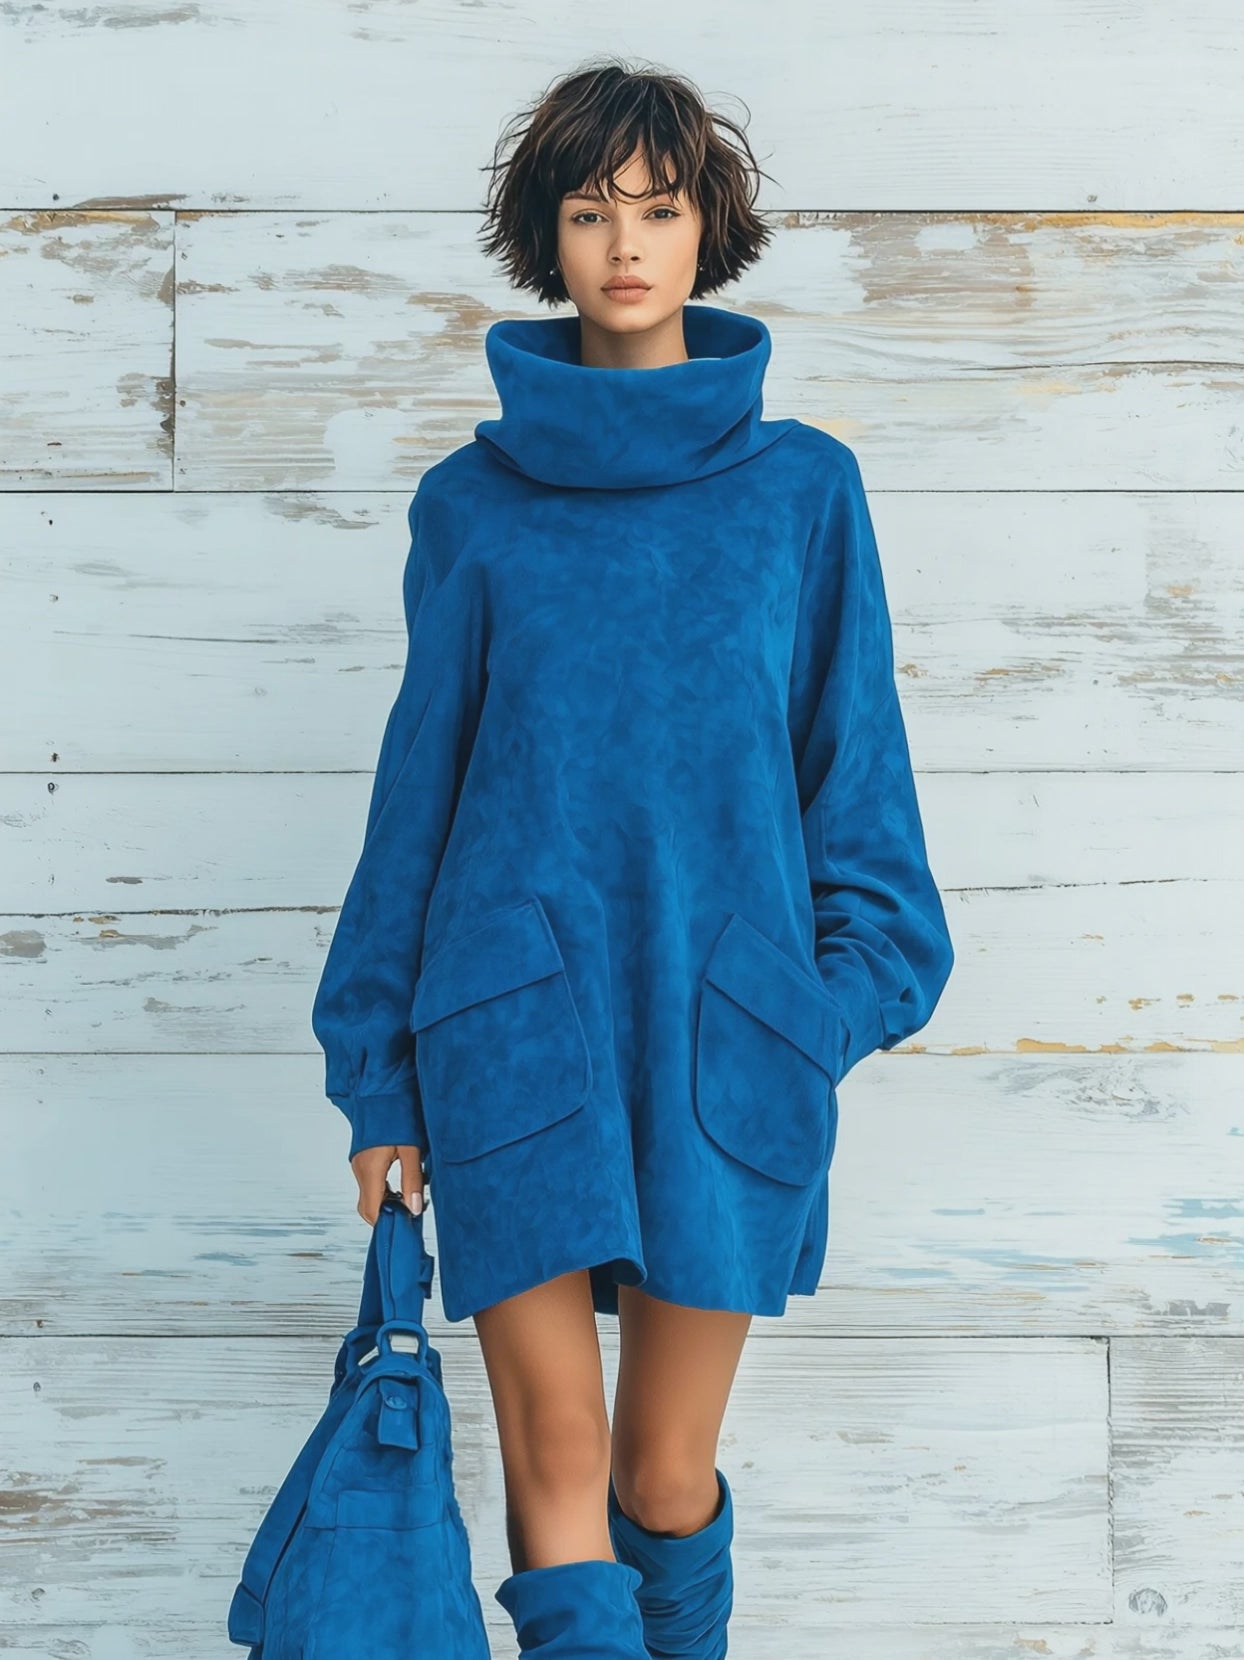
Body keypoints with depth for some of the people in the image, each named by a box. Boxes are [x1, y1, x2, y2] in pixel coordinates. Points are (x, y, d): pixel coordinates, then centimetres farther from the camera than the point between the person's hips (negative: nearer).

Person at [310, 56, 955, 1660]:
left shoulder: (802, 488, 5)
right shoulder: (472, 501, 5)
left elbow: (853, 758, 9)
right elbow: (419, 776, 8)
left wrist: (856, 981, -2)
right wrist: (381, 1071, 8)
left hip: (726, 1025, 0)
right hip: (516, 1028, 0)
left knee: (669, 1479, 7)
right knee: (558, 1466, -2)